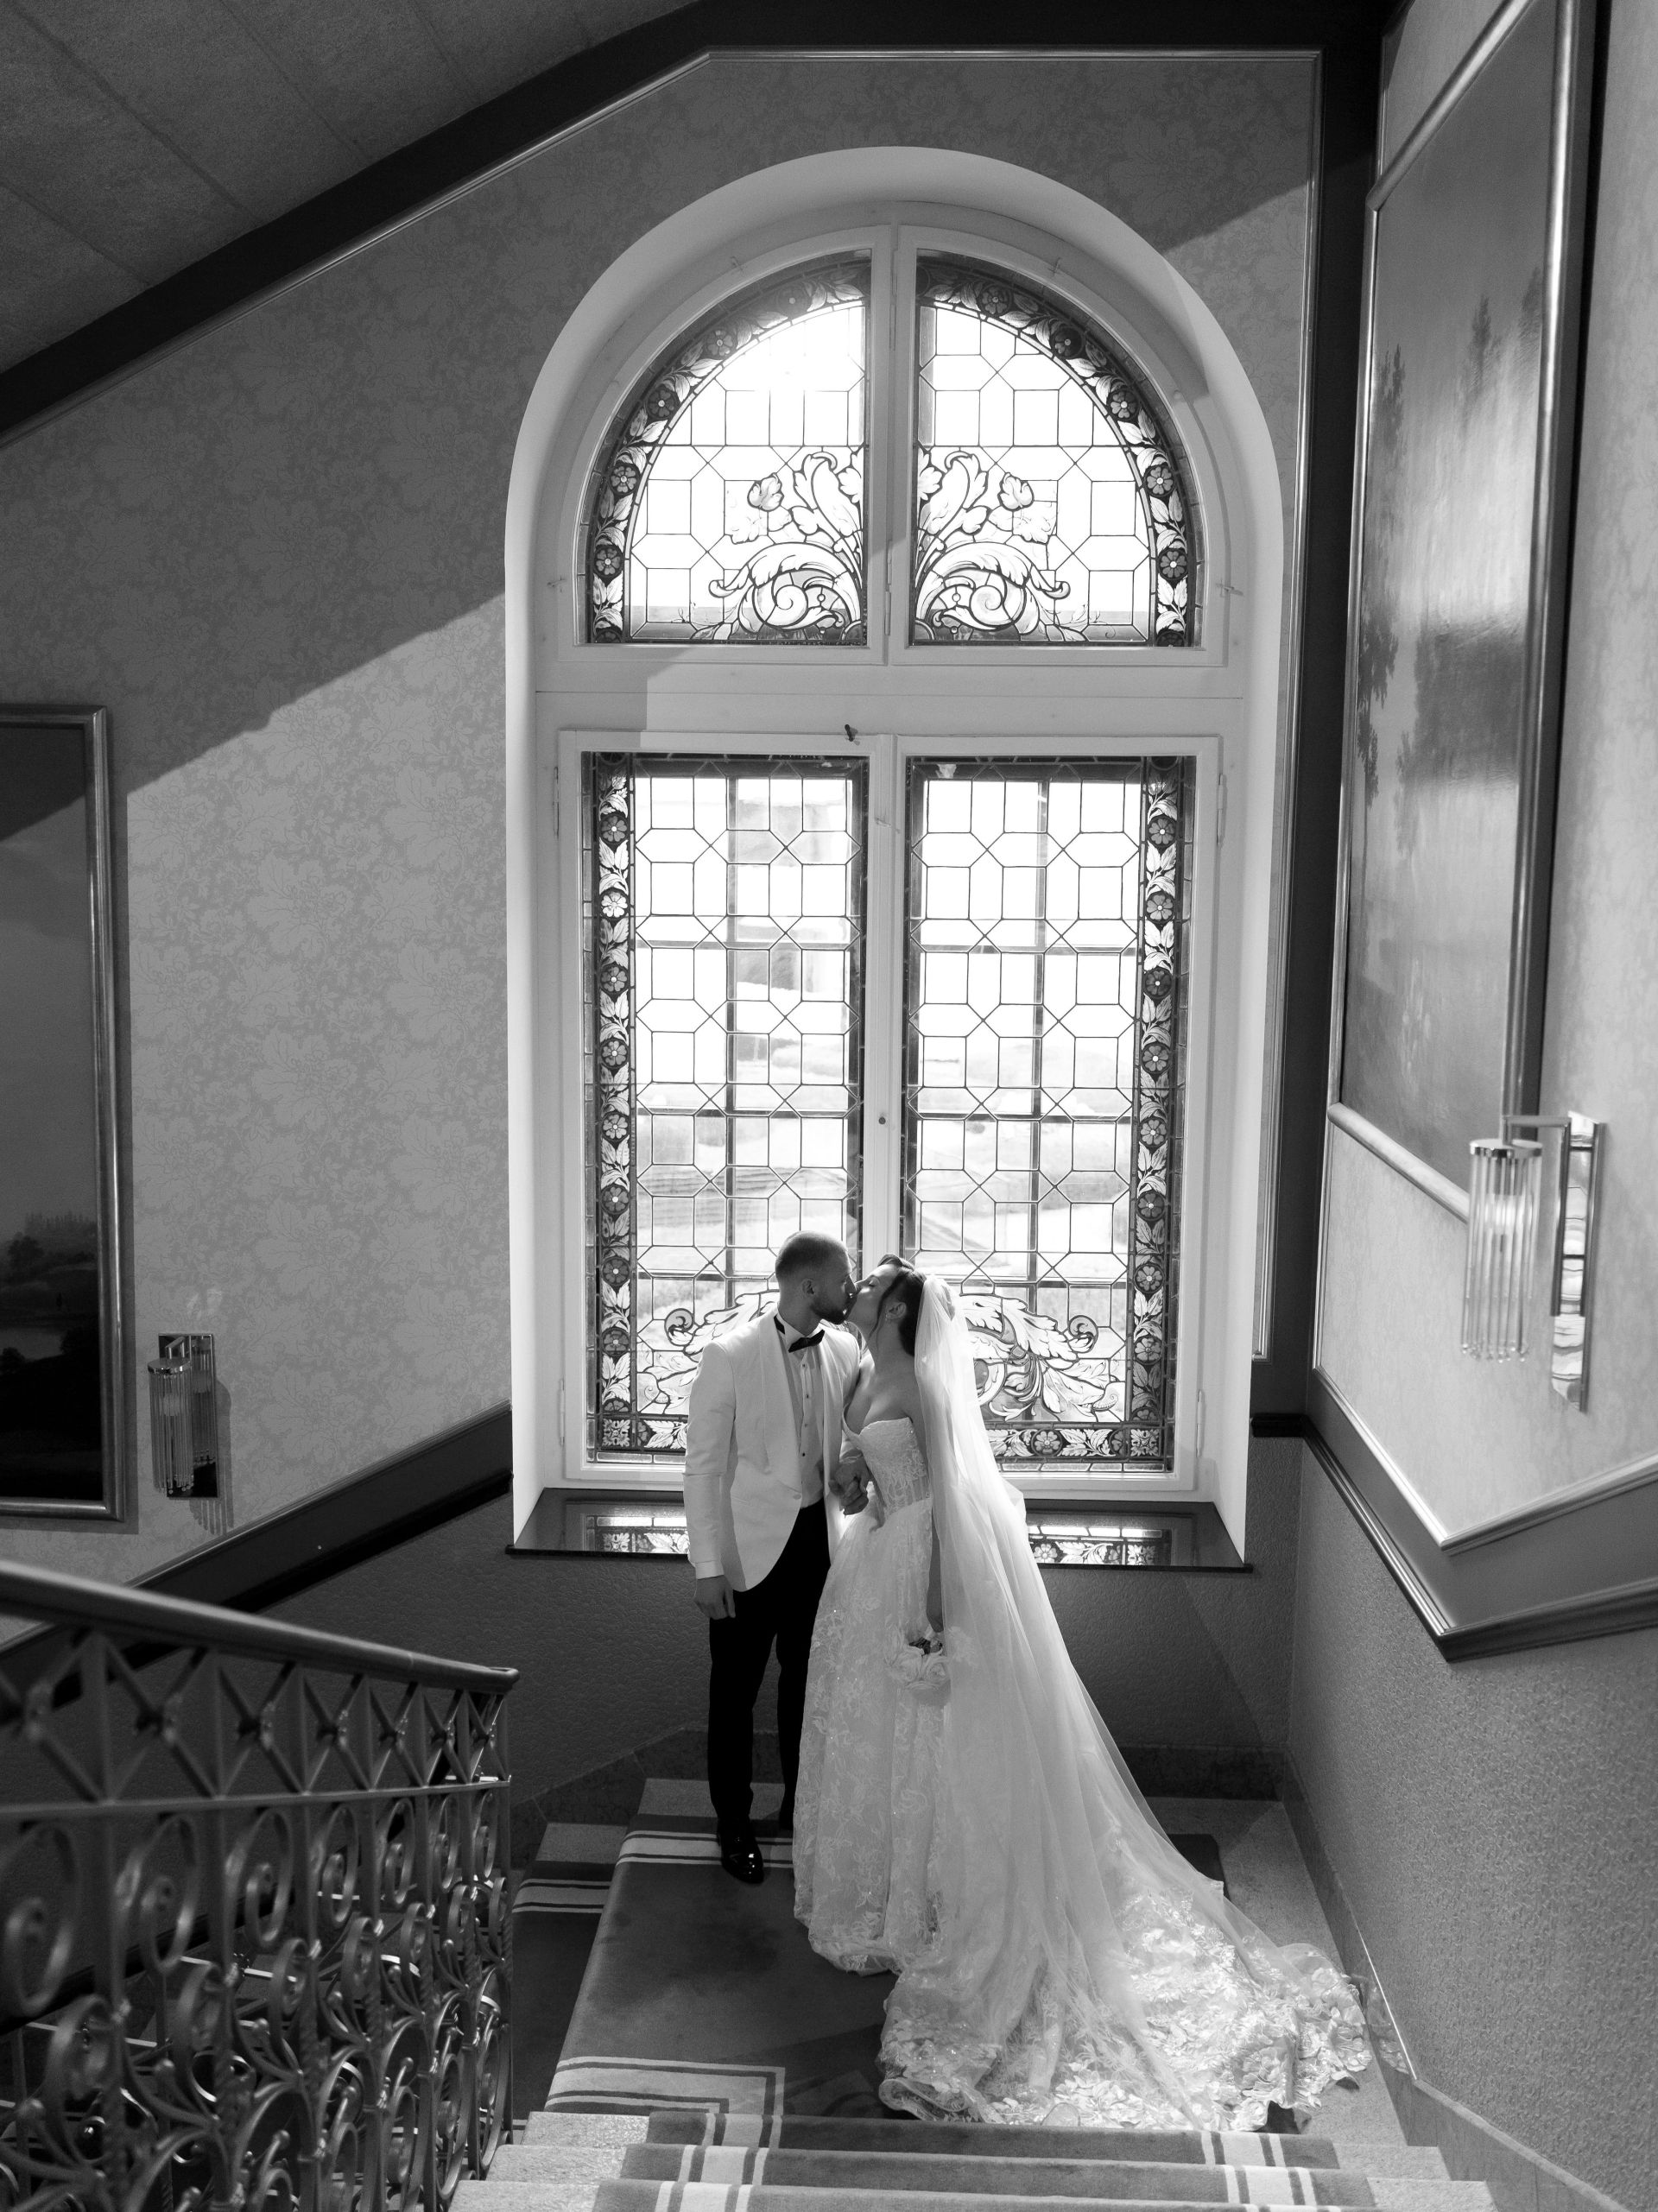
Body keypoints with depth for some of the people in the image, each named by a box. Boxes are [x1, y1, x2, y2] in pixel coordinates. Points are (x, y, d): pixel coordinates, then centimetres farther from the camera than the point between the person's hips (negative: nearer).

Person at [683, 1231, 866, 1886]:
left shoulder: (845, 1349, -3)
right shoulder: (730, 1355, -17)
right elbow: (704, 1466, -14)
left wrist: (859, 1476, -8)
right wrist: (708, 1567, -15)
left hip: (819, 1538, 5)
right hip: (751, 1545, -5)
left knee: (806, 1677, 19)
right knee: (735, 1688, 8)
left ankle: (801, 1802, 38)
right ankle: (733, 1825, 26)